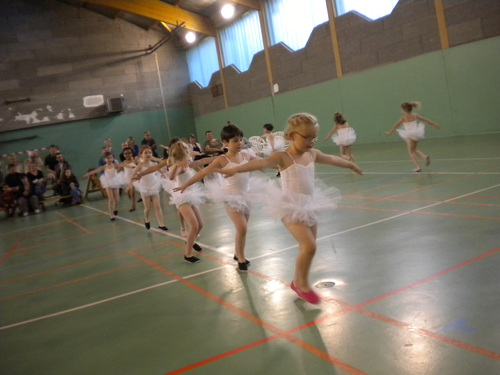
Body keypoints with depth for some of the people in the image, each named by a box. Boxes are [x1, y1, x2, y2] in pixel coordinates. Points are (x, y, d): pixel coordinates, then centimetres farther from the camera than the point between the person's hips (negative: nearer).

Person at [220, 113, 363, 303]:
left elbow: (332, 159, 26)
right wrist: (236, 169, -46)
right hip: (292, 208, -7)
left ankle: (299, 282, 31)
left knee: (307, 248, 13)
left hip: (309, 206, 8)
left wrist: (350, 164, 42)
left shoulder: (313, 154, 8)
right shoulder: (283, 157, -14)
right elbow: (261, 162, -30)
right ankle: (302, 284, 6)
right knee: (309, 247, -15)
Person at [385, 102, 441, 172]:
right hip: (416, 134, 6)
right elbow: (426, 120, 10)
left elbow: (396, 126, -1)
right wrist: (435, 125, 19)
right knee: (414, 150, 25)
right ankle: (425, 157, 5)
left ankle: (418, 167, -3)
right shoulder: (415, 116, 4)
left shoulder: (404, 118, -9)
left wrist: (390, 132, 13)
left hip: (410, 136, -6)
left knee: (411, 152, 4)